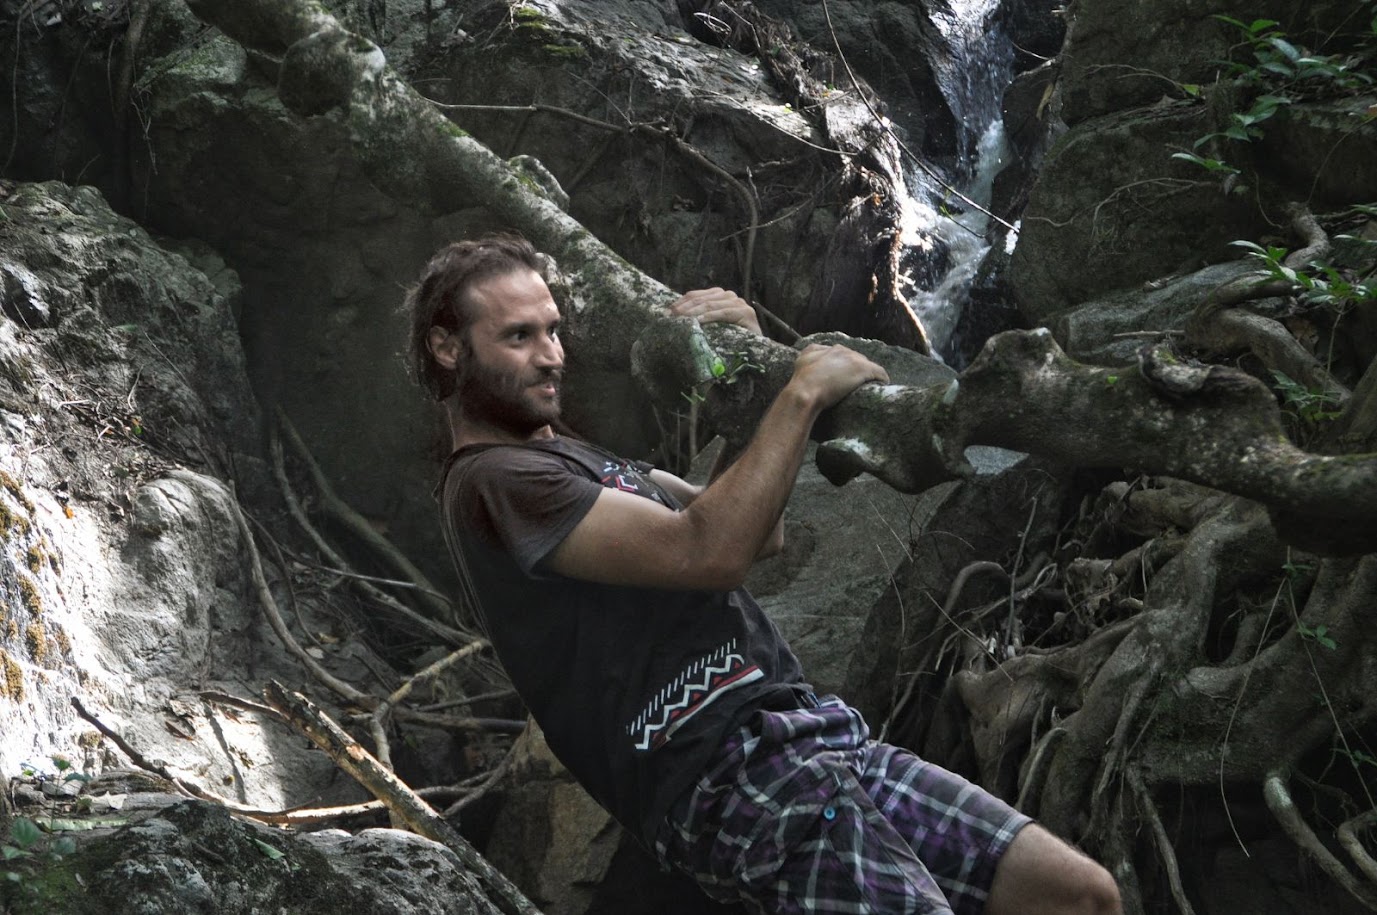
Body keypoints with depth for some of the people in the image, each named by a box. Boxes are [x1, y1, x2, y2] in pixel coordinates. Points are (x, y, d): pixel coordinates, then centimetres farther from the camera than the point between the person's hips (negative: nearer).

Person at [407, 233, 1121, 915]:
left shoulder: (567, 455, 24)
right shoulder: (492, 483, -7)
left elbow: (759, 533, 24)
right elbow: (708, 552, -19)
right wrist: (802, 394, -10)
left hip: (806, 734, 10)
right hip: (730, 779, -10)